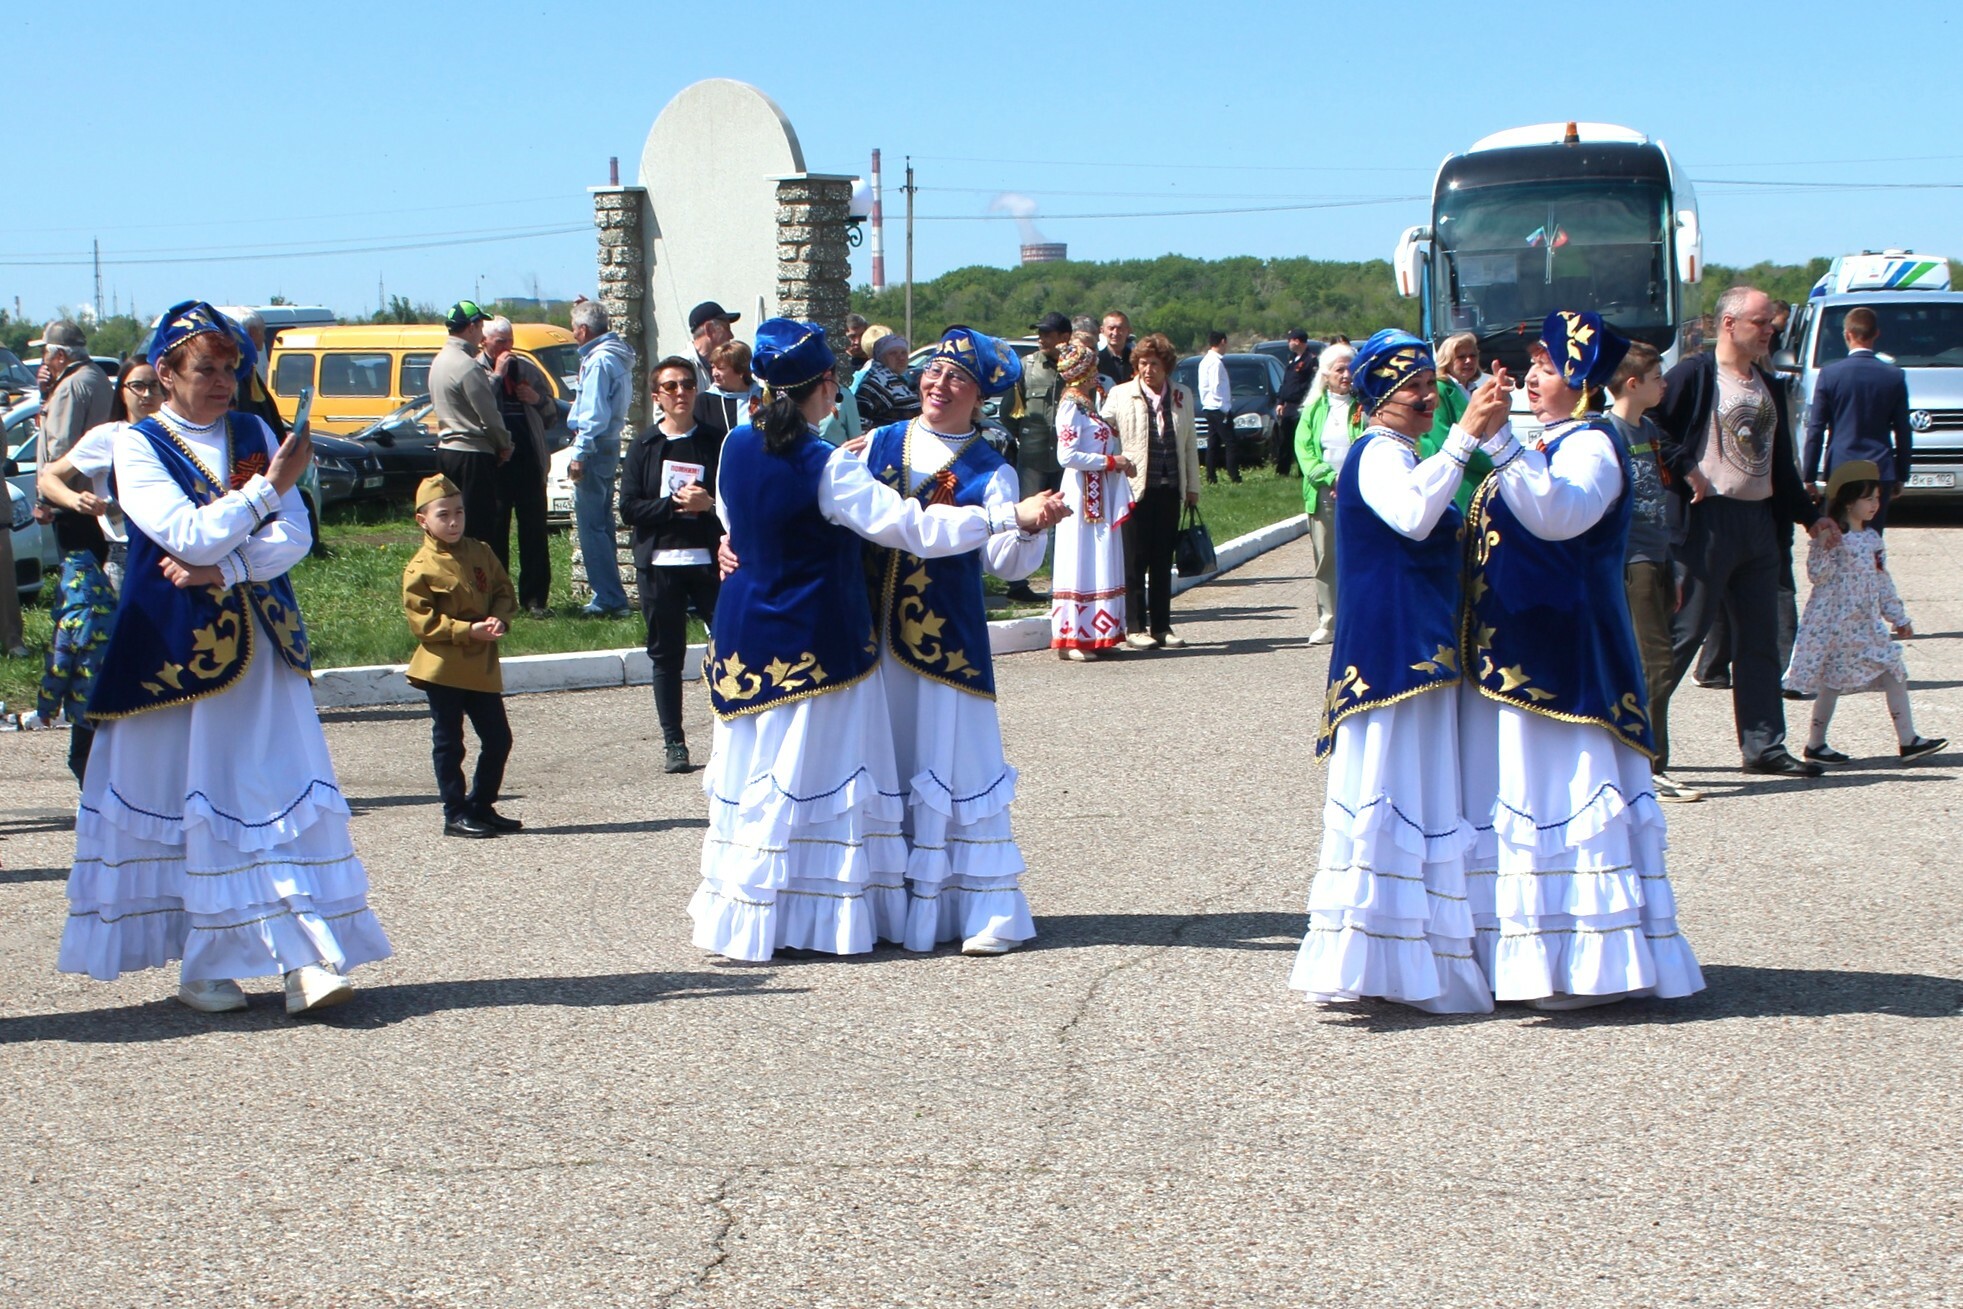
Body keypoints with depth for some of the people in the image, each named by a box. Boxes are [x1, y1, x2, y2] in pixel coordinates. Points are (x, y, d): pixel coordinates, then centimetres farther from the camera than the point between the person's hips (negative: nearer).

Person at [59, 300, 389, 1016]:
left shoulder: (255, 435, 10)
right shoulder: (138, 447, -2)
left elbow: (294, 537, 1)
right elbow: (189, 535, -15)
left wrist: (222, 568, -13)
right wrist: (268, 488, -13)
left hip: (260, 647, 3)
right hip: (172, 651, -3)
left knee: (285, 791, -5)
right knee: (184, 801, 2)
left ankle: (307, 957, -8)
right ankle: (204, 963, 12)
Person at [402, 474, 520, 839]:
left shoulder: (481, 553, 8)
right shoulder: (421, 568, -9)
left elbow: (504, 591, 12)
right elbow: (421, 620, -13)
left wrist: (500, 620, -9)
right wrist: (468, 631, -19)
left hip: (482, 665, 6)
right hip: (443, 668, -6)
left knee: (498, 739, 8)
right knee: (448, 743, 2)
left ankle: (481, 806, 22)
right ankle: (456, 815, 9)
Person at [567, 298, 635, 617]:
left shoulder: (599, 361, -17)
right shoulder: (617, 356, 13)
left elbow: (594, 415, -20)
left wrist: (579, 454, -18)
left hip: (595, 447, -10)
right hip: (610, 445, 10)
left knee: (591, 525, -8)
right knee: (601, 523, 16)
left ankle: (608, 598, -9)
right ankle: (609, 594, 21)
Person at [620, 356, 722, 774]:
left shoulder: (715, 444, 6)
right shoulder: (644, 448, 6)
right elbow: (629, 508, -2)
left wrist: (709, 503, -15)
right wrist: (677, 505, -12)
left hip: (709, 562, -1)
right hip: (659, 564, 1)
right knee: (666, 656, 6)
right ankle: (673, 743, 13)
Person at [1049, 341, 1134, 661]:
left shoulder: (1087, 404, 15)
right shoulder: (1071, 406, -12)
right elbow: (1067, 455, -20)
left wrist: (1121, 462, 5)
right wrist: (1111, 461, -14)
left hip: (1101, 494, 9)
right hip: (1082, 492, -9)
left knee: (1101, 561, 8)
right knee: (1081, 563, -8)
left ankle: (1096, 635, 12)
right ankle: (1070, 639, -6)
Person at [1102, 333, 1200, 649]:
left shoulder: (1182, 397, 10)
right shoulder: (1120, 395, 0)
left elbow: (1190, 444, 15)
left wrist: (1192, 487, 15)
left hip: (1170, 489, 3)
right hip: (1135, 488, -3)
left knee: (1163, 561, 7)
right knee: (1135, 561, 0)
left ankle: (1161, 626, 14)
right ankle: (1135, 627, 6)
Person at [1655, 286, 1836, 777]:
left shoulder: (1769, 387, 18)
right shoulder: (1694, 375, -7)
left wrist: (1809, 515, 20)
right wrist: (1685, 470, -18)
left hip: (1760, 521, 8)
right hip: (1711, 520, -8)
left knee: (1760, 639, 8)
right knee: (1686, 630, -6)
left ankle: (1763, 745, 13)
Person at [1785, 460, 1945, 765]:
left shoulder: (1872, 539, 12)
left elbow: (1882, 581, 18)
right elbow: (1817, 575, -18)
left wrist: (1898, 616, 20)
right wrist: (1825, 549, -32)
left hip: (1867, 623, 8)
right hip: (1835, 622, -8)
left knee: (1895, 673, 2)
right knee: (1832, 680, -2)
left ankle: (1908, 740, 5)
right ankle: (1815, 744, 9)